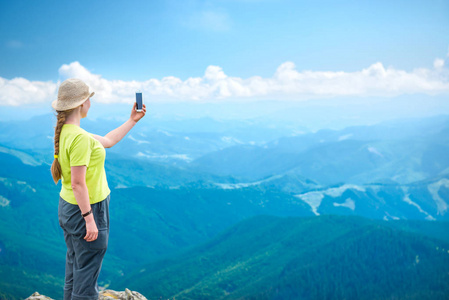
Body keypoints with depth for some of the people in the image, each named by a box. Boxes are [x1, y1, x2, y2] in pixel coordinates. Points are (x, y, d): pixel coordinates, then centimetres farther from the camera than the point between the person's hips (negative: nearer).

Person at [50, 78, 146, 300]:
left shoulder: (65, 131, 6)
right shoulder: (80, 137, -25)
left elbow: (108, 141, 16)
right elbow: (77, 183, -26)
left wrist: (132, 120, 19)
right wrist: (89, 219, -21)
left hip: (68, 207, 10)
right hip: (86, 209, -10)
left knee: (74, 266, 21)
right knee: (87, 271, 5)